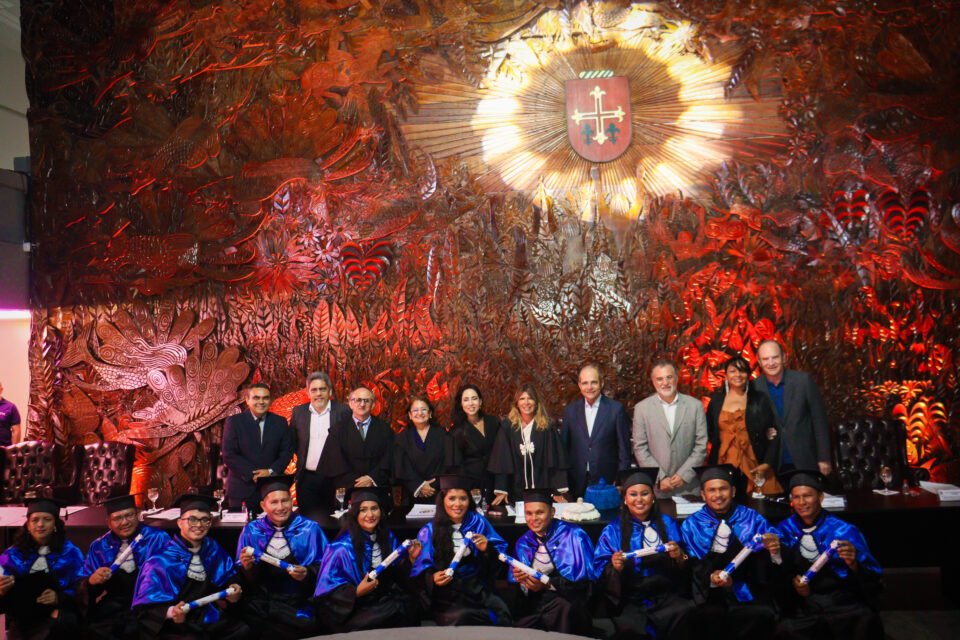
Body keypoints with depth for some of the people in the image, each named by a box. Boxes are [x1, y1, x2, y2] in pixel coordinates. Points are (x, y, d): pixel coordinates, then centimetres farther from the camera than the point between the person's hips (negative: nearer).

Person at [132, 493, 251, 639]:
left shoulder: (214, 550, 6)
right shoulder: (163, 559, -8)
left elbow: (229, 579, 16)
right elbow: (146, 606, -10)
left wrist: (233, 592, -6)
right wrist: (170, 612, -29)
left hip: (213, 618, 4)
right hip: (177, 625, -4)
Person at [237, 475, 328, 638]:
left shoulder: (310, 529, 2)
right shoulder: (252, 530, 8)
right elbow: (243, 576, 9)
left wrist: (307, 574, -16)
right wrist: (246, 567, -12)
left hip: (298, 601, -1)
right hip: (260, 599, 1)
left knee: (307, 625, -28)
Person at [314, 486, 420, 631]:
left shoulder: (388, 537, 7)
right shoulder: (343, 546, -9)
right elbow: (328, 587, -8)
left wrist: (410, 558, -4)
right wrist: (357, 592, -21)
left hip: (388, 600, 5)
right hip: (356, 608, -5)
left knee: (408, 607, -26)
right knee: (395, 611, -30)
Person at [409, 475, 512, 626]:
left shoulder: (478, 523, 9)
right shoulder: (430, 531, 4)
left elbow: (500, 558, 11)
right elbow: (421, 570, 0)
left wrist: (487, 549, -9)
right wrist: (433, 578, -20)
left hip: (477, 587, 2)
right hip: (445, 592, -1)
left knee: (501, 615, -25)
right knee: (461, 618, -31)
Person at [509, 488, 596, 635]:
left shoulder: (573, 535, -6)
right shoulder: (523, 543, 8)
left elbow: (583, 580, -10)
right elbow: (513, 583, 9)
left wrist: (547, 583, -20)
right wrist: (519, 579, -14)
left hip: (567, 604, -2)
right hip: (534, 602, 3)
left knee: (563, 605, -35)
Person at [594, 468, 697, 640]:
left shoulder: (668, 524, 11)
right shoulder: (613, 530, 6)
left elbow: (686, 569, 10)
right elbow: (600, 571, 1)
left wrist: (680, 557, -12)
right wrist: (615, 567, -20)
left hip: (666, 596, 2)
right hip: (629, 600, -2)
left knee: (685, 612, -28)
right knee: (630, 626, -32)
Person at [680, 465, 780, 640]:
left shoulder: (752, 518, 11)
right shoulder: (691, 525, 9)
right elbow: (690, 566, 1)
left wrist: (774, 548, -21)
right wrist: (710, 578, -18)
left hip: (749, 593, 1)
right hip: (711, 595, -1)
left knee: (762, 615, -28)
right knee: (711, 616, -31)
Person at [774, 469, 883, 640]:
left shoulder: (844, 531, -1)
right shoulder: (784, 530, 5)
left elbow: (874, 580, -1)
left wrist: (854, 565, -20)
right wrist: (791, 582, -9)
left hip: (844, 603, -1)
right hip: (803, 607, 1)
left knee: (866, 622, -33)